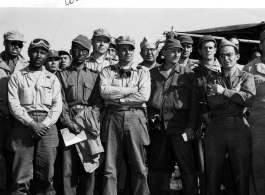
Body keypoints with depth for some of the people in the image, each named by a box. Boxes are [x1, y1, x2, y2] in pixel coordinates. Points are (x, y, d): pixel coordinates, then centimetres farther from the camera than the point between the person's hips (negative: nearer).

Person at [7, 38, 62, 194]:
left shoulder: (52, 79, 14)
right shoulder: (17, 77, 9)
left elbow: (57, 105, 6)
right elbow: (14, 104, -1)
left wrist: (44, 125, -10)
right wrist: (31, 123, -12)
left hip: (47, 126, 2)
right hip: (24, 126, -1)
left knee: (46, 174, 2)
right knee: (21, 175, -5)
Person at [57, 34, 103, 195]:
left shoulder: (94, 76, 15)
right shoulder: (62, 75, 13)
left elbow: (98, 103, 7)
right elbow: (60, 102, 4)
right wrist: (68, 122, -10)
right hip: (68, 123, 0)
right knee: (68, 168, -5)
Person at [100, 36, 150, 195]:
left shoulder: (143, 71, 10)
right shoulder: (108, 71, 12)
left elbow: (144, 95, -6)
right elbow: (104, 91, -7)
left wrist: (118, 98, -6)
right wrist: (131, 90, -6)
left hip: (135, 117, 0)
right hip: (113, 117, 0)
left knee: (139, 167, 3)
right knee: (110, 168, 1)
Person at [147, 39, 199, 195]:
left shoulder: (188, 74, 4)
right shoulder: (153, 73, 11)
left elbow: (194, 102, 0)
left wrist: (191, 126, -8)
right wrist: (150, 118, 1)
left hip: (180, 128, -3)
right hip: (158, 128, 3)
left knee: (187, 168, -1)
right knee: (156, 169, 11)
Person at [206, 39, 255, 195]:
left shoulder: (247, 77, 12)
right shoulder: (213, 80, 15)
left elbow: (250, 99, -7)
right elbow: (212, 102, -3)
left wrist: (225, 91, -7)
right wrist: (236, 93, -4)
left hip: (240, 128, -1)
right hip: (216, 128, 1)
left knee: (242, 174, 2)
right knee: (213, 173, 5)